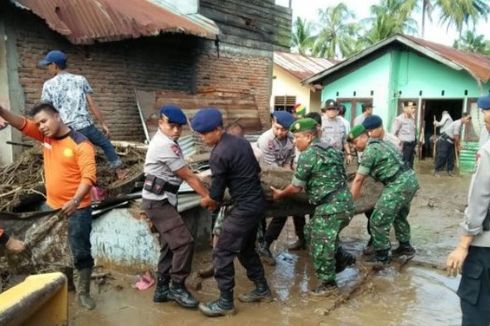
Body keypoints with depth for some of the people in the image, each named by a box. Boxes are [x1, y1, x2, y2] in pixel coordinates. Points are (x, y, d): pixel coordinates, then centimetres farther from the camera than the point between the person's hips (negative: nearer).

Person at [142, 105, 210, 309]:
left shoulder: (165, 141, 14)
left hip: (162, 200, 11)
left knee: (170, 244, 14)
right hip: (158, 201, -11)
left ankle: (162, 289, 23)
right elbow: (188, 176, -17)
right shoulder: (165, 145, -19)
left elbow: (184, 174, 13)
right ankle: (177, 287, 1)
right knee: (184, 242, -13)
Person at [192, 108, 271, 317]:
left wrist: (206, 202, 11)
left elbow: (216, 194, -13)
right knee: (246, 249, 23)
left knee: (222, 253, 0)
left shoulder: (218, 155, -18)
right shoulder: (240, 142, 8)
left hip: (245, 208, -9)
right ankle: (262, 289, 33)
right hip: (257, 202, 9)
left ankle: (225, 303, 10)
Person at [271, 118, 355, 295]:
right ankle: (342, 258, 33)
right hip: (343, 202, 9)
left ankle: (328, 283, 17)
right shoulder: (331, 149, 13)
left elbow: (296, 188, -8)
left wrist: (279, 194, 10)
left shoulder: (307, 155, -13)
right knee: (313, 233, 22)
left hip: (331, 207, -9)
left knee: (320, 245, 3)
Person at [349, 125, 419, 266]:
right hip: (410, 179, 10)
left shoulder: (370, 150, -9)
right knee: (400, 216, 27)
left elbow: (358, 179, -12)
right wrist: (357, 191, 31)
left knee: (378, 221, -2)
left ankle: (381, 256, 8)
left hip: (399, 184, -10)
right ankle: (405, 248, 40)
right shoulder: (379, 143, 20)